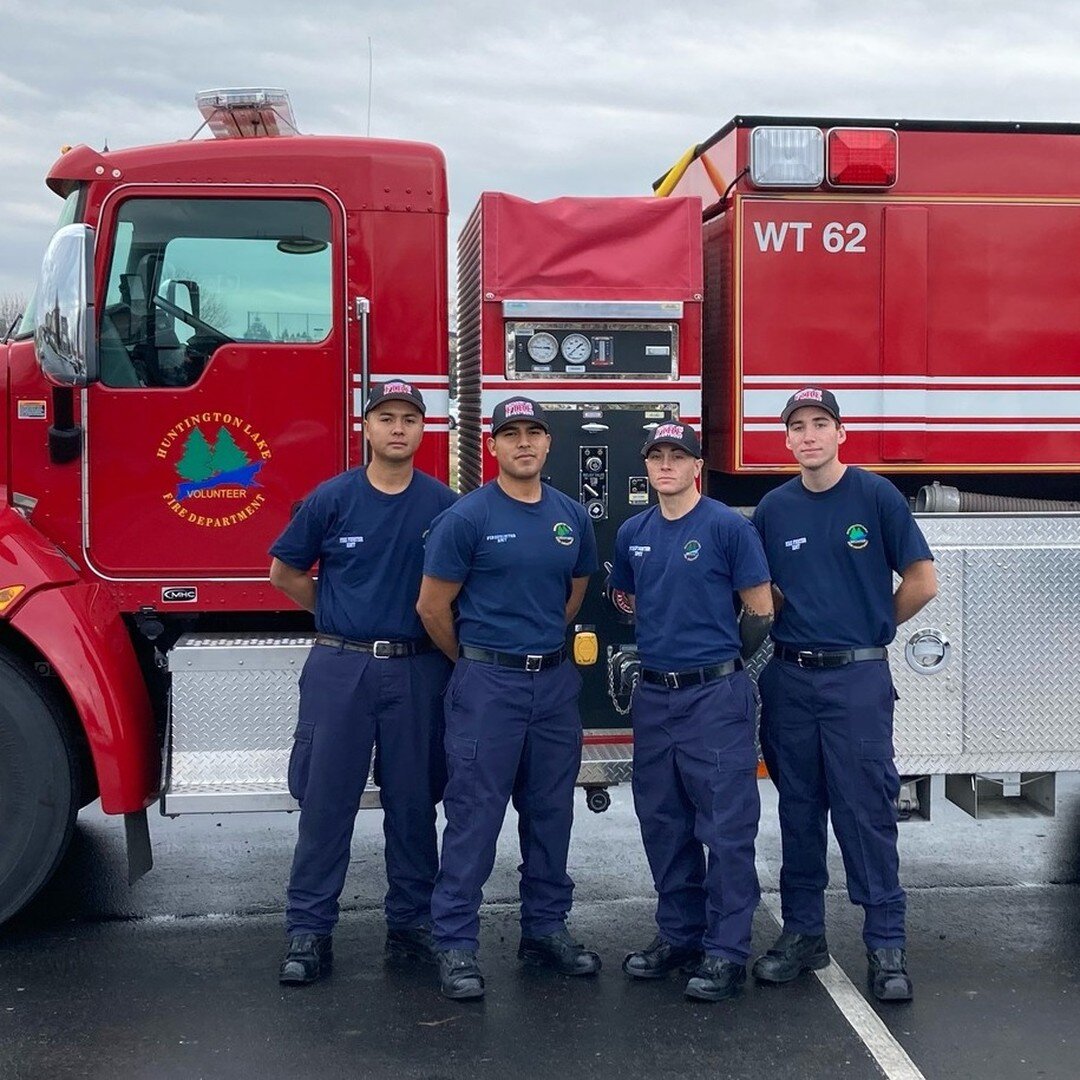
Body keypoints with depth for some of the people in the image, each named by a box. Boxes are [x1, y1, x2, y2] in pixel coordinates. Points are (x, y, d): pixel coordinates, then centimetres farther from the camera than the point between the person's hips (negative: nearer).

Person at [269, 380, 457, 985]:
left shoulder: (444, 505, 2)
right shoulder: (332, 499, 0)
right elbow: (285, 572, 10)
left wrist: (448, 643, 5)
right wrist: (341, 617, 9)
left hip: (417, 669, 1)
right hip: (341, 667, -1)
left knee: (414, 803, 9)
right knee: (326, 800, 1)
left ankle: (412, 923, 21)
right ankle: (309, 931, 9)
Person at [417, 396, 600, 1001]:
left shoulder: (573, 517, 7)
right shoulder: (467, 518, -8)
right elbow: (433, 607, -3)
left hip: (556, 680, 5)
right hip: (488, 684, -5)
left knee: (551, 812, 12)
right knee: (475, 815, -3)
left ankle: (546, 929, 25)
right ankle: (456, 943, 4)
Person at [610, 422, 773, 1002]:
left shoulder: (728, 526, -8)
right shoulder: (633, 533, 9)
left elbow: (760, 609, -4)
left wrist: (721, 658, 4)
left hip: (715, 696, -6)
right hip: (654, 694, 6)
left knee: (725, 828, -1)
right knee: (663, 825, 13)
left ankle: (727, 950, 6)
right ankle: (678, 935, 26)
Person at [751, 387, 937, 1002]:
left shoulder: (876, 496, -3)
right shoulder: (773, 509, 7)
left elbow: (922, 582, -2)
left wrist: (872, 628, 7)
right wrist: (802, 627, 7)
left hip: (858, 678, -4)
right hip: (788, 679, 4)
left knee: (866, 814, -3)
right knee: (799, 813, 11)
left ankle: (887, 945, 5)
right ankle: (804, 933, 21)